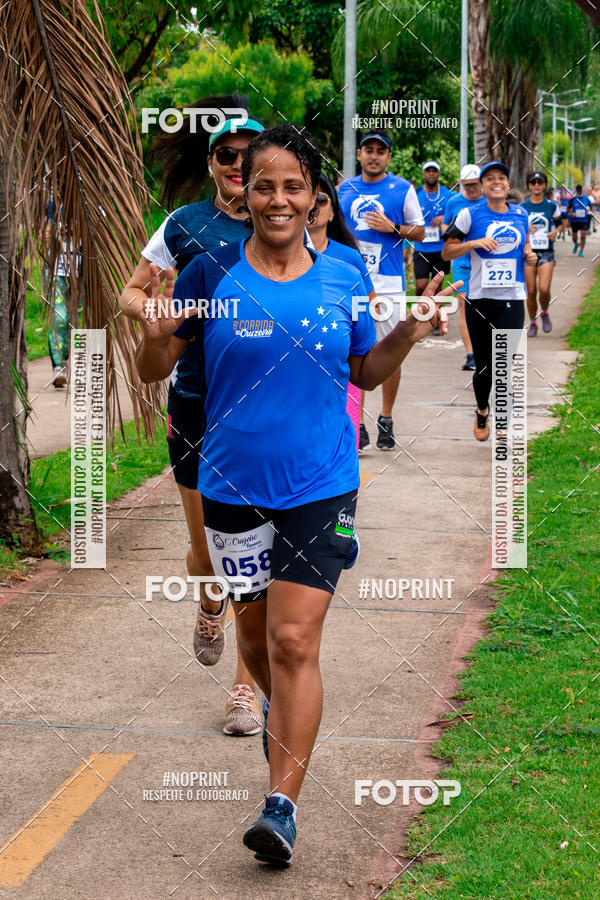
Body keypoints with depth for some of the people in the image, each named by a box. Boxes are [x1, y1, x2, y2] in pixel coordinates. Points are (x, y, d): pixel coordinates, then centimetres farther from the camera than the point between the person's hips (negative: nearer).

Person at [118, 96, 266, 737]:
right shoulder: (185, 225, 2)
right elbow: (130, 293, 10)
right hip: (196, 402, 1)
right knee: (206, 552, 10)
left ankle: (246, 686, 10)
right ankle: (210, 608, 47)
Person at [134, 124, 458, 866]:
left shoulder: (342, 282, 1)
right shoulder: (211, 274, -4)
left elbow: (365, 373, 14)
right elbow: (153, 373, 2)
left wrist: (407, 336, -4)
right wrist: (157, 337, -20)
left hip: (320, 485, -1)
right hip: (233, 486, 1)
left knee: (295, 640, -11)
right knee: (254, 632, 16)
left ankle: (282, 805, -8)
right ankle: (281, 709, 50)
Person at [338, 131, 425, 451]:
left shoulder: (403, 189, 2)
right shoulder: (345, 189, 11)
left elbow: (419, 232, 5)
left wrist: (392, 228, -12)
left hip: (389, 284, -2)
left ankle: (386, 421, 12)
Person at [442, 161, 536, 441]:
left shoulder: (521, 215, 8)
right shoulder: (470, 215, -2)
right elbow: (447, 251, 0)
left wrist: (529, 255, 2)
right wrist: (474, 243, -16)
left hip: (512, 299, 1)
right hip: (480, 298, -1)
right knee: (483, 365, 8)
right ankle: (482, 413, 33)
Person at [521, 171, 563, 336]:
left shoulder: (552, 206, 4)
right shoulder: (522, 208, 3)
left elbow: (560, 224, 15)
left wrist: (555, 232, -6)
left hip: (546, 252, -1)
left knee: (544, 289, -15)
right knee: (531, 291, 0)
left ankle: (545, 313, 15)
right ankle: (532, 323, 18)